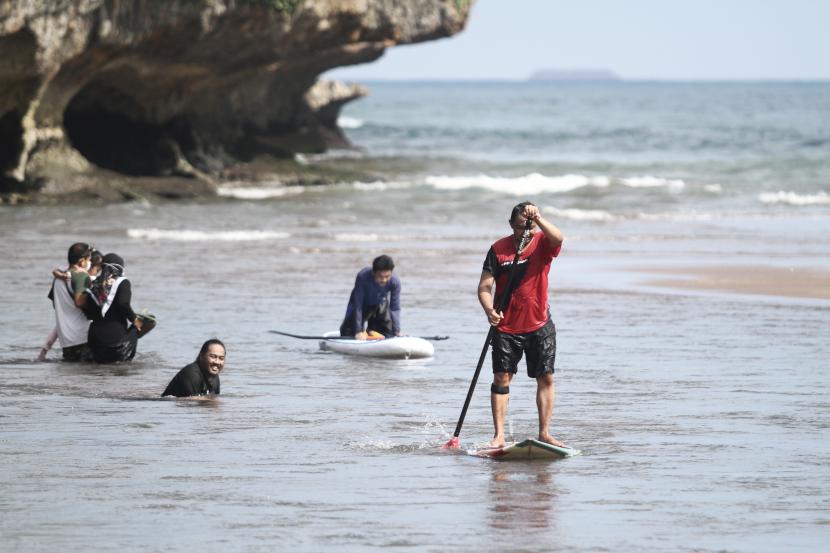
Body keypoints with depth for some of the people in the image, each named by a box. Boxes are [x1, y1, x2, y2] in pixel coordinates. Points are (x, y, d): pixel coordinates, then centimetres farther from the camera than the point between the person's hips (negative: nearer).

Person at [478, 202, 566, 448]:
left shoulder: (542, 243, -3)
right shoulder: (498, 249, -5)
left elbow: (558, 238, -28)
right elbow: (485, 286, -8)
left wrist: (537, 218, -41)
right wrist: (489, 310, -26)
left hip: (539, 324, 1)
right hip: (506, 326, -1)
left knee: (546, 378, 2)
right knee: (502, 378, -3)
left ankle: (544, 433, 9)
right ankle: (499, 435, -2)